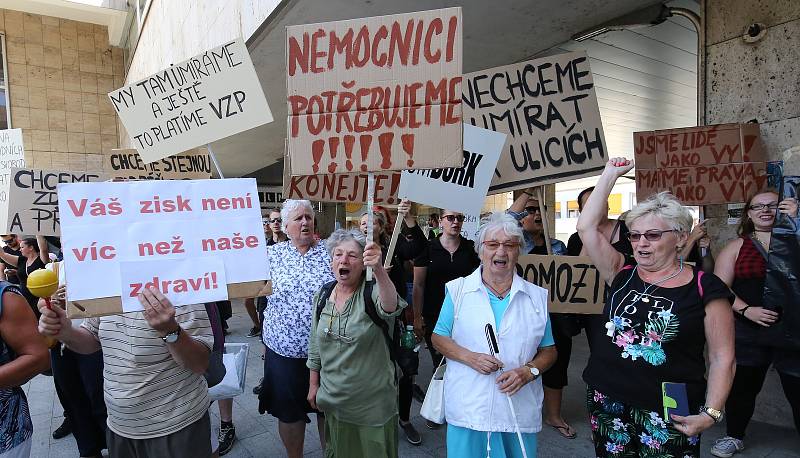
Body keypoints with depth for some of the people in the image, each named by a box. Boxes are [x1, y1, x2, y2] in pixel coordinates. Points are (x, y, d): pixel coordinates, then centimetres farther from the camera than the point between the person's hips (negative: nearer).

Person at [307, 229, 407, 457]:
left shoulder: (372, 293, -18)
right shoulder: (322, 296, -2)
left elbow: (390, 306, -43)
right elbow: (315, 345, 8)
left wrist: (379, 270, -59)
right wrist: (313, 384, 11)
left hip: (373, 402, -4)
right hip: (334, 400, 4)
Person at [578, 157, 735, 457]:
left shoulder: (704, 289, -5)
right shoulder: (622, 274, 2)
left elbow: (722, 358, -4)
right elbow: (586, 227, -4)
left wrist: (710, 413, -12)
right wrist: (610, 175, 0)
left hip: (668, 412, -3)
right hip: (608, 401, 3)